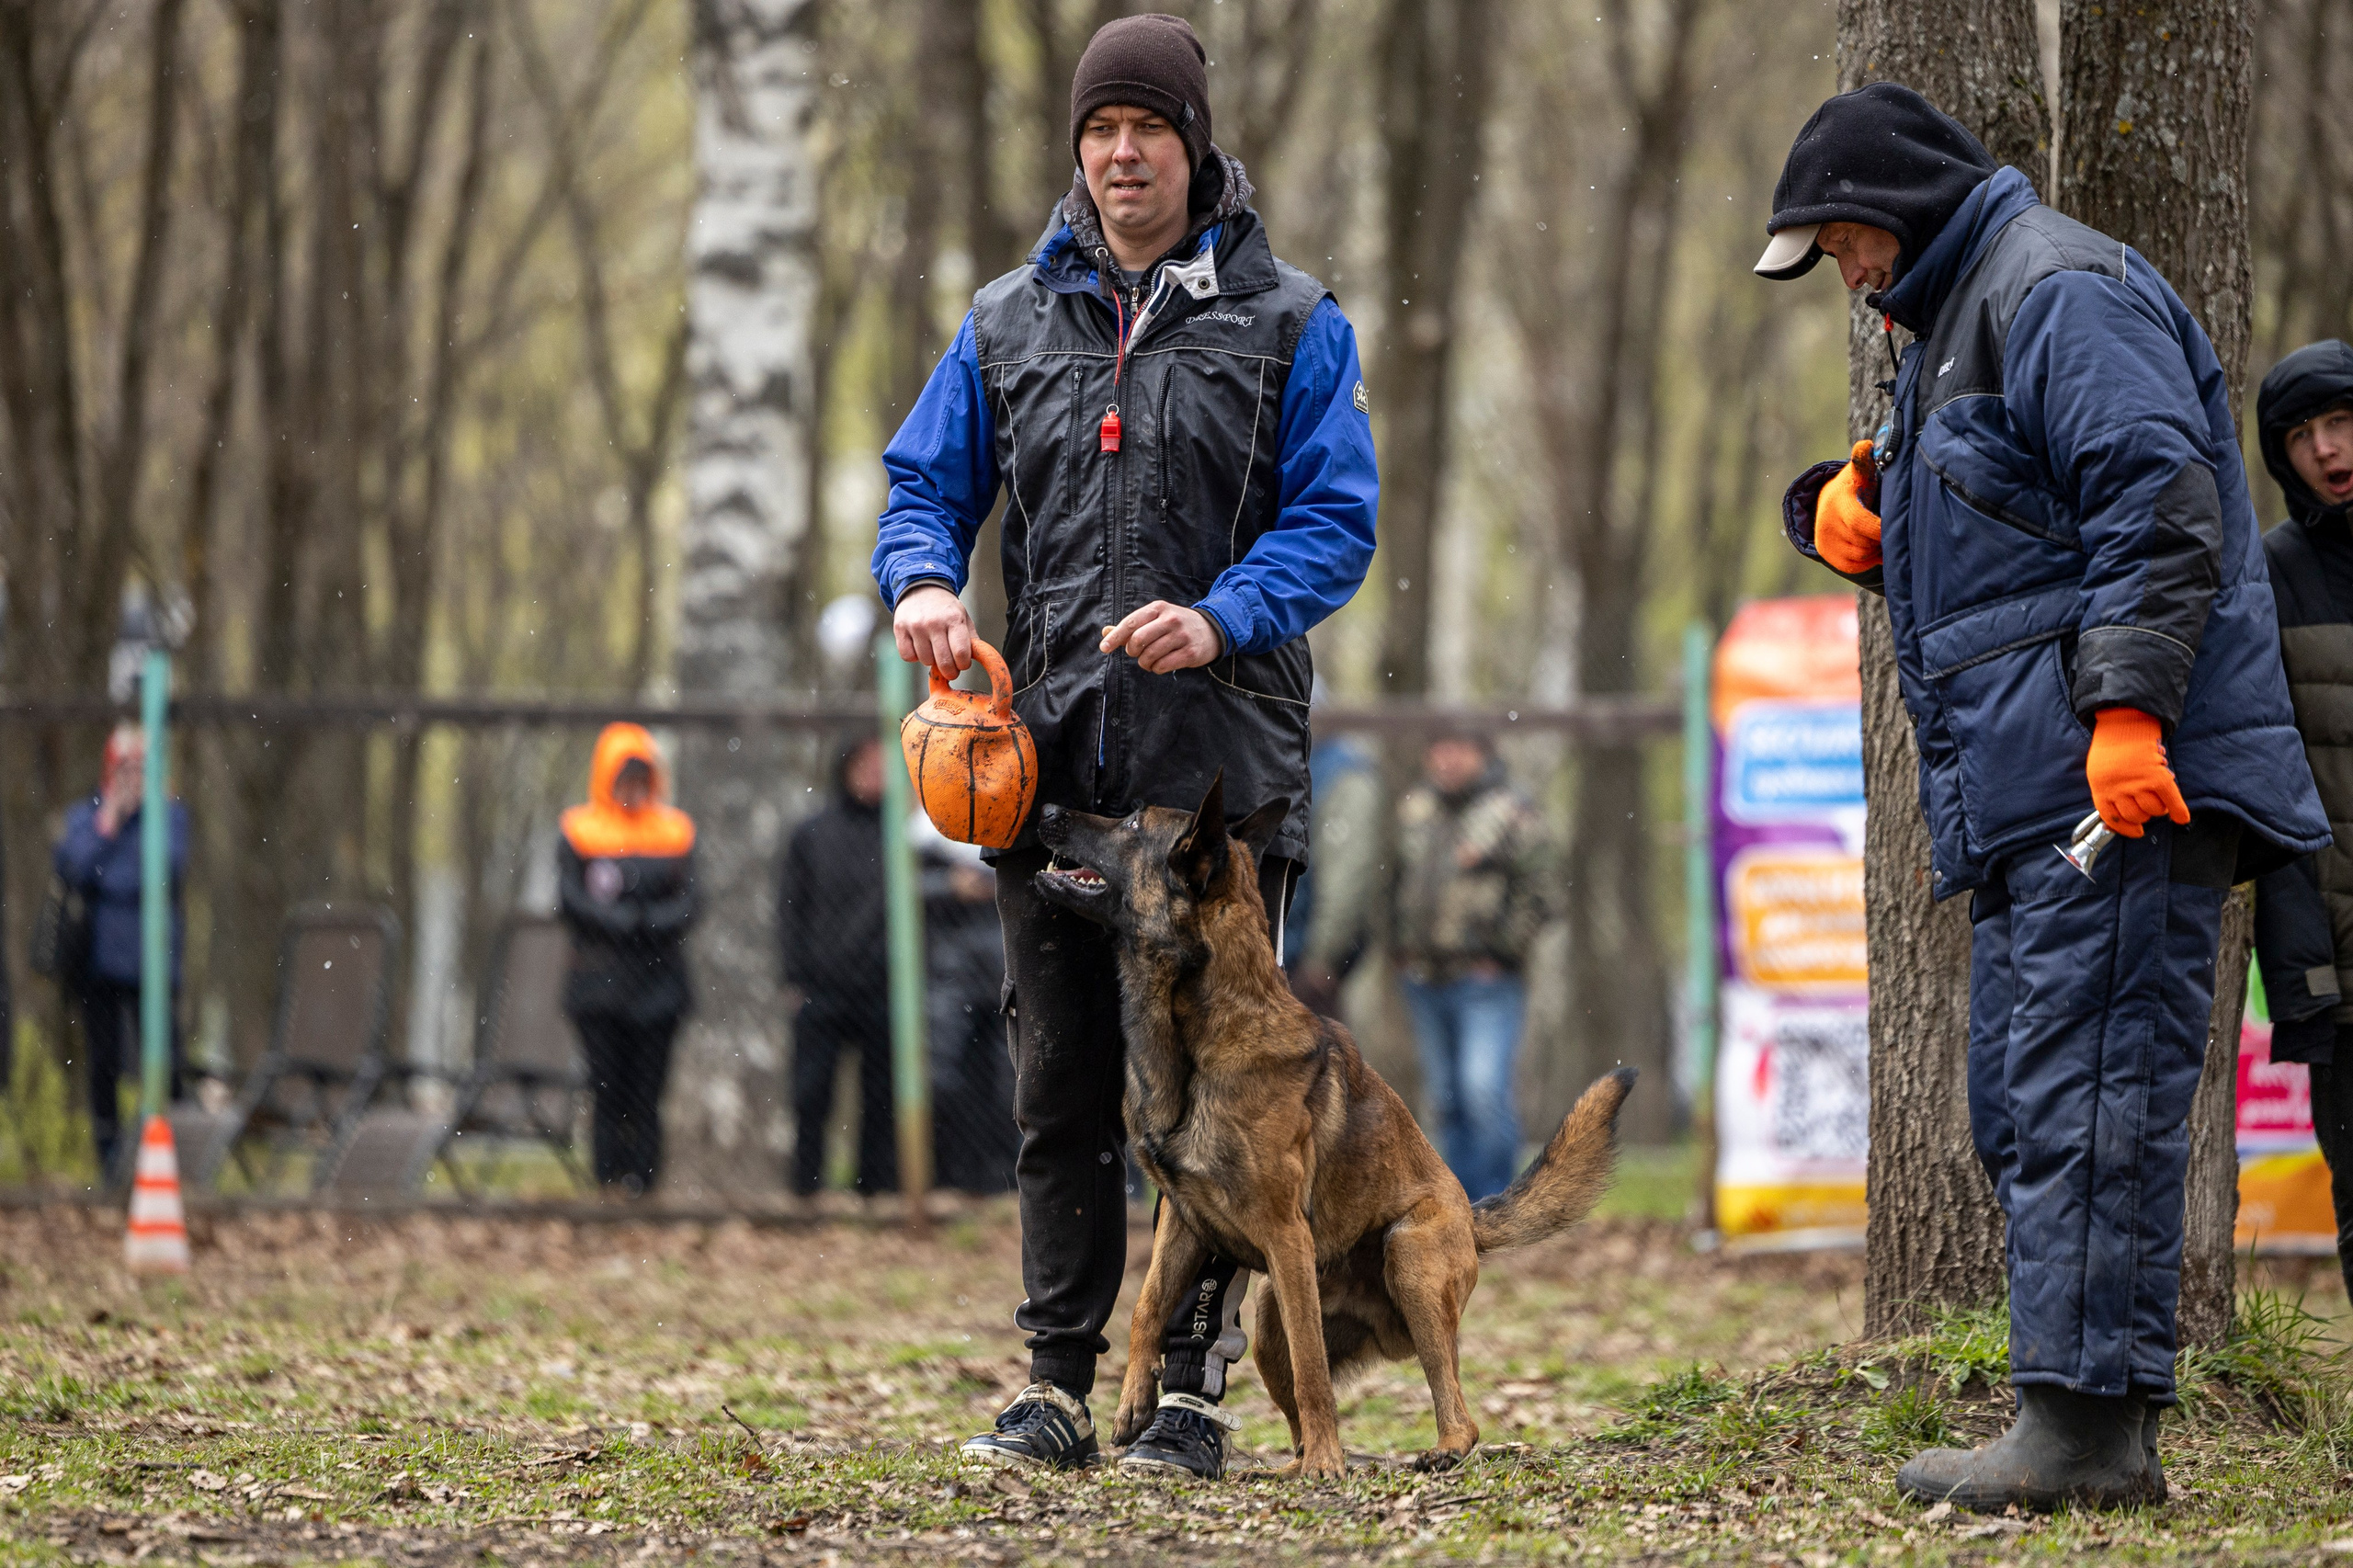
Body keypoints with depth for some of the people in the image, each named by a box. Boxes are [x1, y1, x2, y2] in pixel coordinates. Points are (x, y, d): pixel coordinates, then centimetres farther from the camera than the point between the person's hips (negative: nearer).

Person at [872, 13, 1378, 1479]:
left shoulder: (1289, 324, 2)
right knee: (1060, 1082, 5)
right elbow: (928, 482, 14)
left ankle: (1195, 1388, 4)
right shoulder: (1012, 320, 12)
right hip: (1054, 755, 3)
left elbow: (1336, 520, -2)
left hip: (1221, 766, -3)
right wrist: (923, 583, -9)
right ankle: (1059, 1386, 10)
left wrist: (1223, 617, -19)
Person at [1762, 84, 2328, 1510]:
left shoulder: (2058, 292, -7)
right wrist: (1848, 499, 13)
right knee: (2027, 1104, 10)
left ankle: (2084, 1419, -16)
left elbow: (2158, 505, -18)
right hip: (2034, 795, 11)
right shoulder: (1955, 323, 26)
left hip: (2120, 779, -11)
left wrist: (2127, 707, -26)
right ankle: (2109, 1429, 11)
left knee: (2084, 1087, -14)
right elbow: (1961, 527, 37)